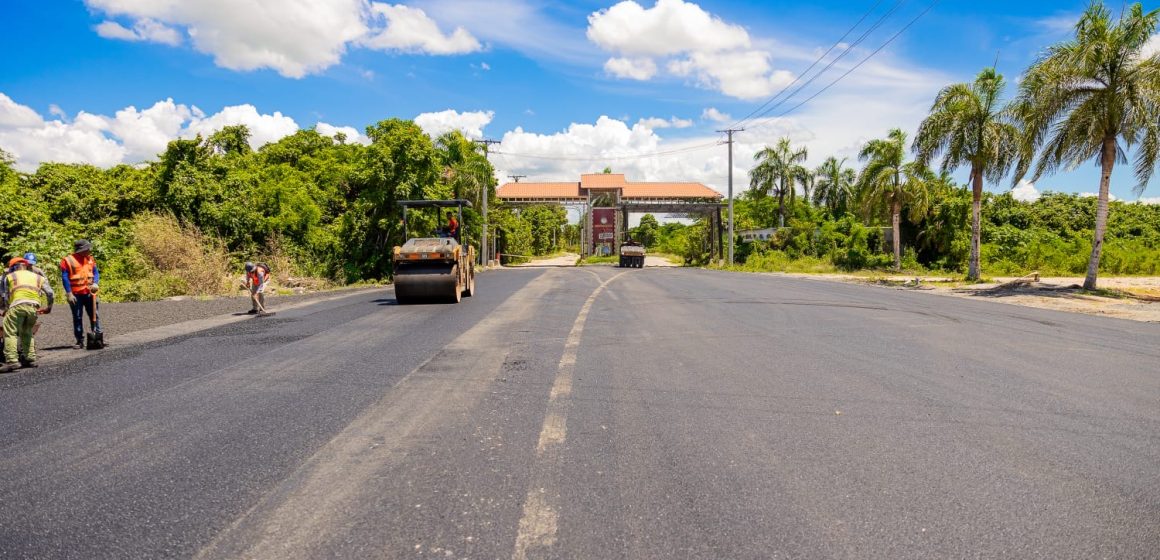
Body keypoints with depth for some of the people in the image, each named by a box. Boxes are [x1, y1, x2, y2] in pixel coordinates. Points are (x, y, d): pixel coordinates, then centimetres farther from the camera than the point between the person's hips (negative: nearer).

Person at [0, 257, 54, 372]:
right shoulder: (38, 277, 30)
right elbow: (50, 293, 19)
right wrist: (49, 307, 31)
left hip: (18, 304, -4)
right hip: (34, 307, 4)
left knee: (10, 333, -4)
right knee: (27, 333, 20)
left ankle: (12, 361, -18)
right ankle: (30, 359, 16)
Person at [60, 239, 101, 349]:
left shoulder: (90, 259, 7)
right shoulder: (68, 261, -7)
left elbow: (96, 273, 13)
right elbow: (64, 277, -8)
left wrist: (95, 283, -7)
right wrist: (69, 293, -12)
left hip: (89, 293, 3)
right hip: (75, 295, -3)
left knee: (94, 315, 2)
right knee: (77, 318, 5)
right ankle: (80, 341, 10)